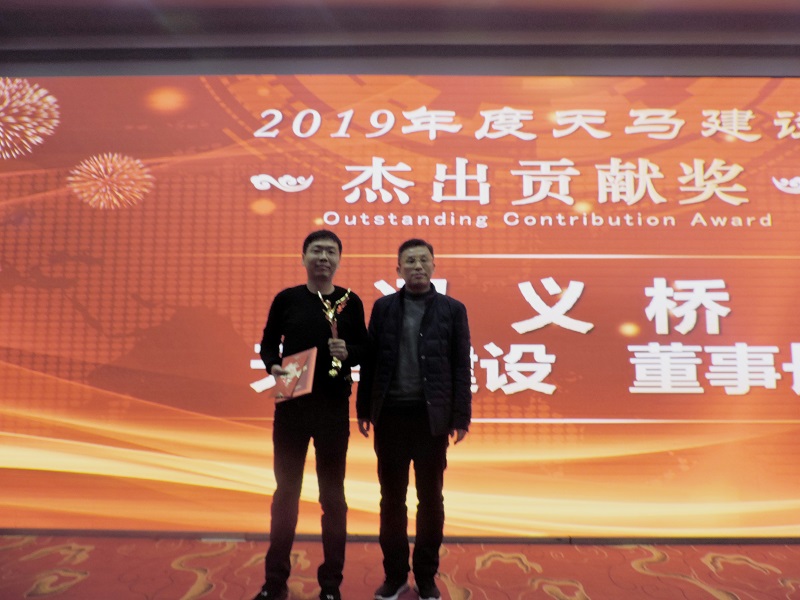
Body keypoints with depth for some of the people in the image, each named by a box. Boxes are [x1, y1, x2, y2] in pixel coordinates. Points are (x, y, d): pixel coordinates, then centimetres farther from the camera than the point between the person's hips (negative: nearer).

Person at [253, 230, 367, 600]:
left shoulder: (350, 302, 1)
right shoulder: (286, 299, 2)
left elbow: (364, 348, 4)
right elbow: (267, 344, 6)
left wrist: (347, 353, -17)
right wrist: (273, 366, -14)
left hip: (334, 407, 0)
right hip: (290, 405, 1)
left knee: (332, 494, 8)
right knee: (286, 491, 11)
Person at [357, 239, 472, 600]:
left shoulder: (452, 309, 2)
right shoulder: (383, 307, 6)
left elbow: (461, 367, 0)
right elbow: (370, 361, 6)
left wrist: (461, 417, -5)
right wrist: (364, 409, 3)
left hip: (431, 416, -1)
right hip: (390, 414, 1)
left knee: (430, 499, 9)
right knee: (392, 499, 10)